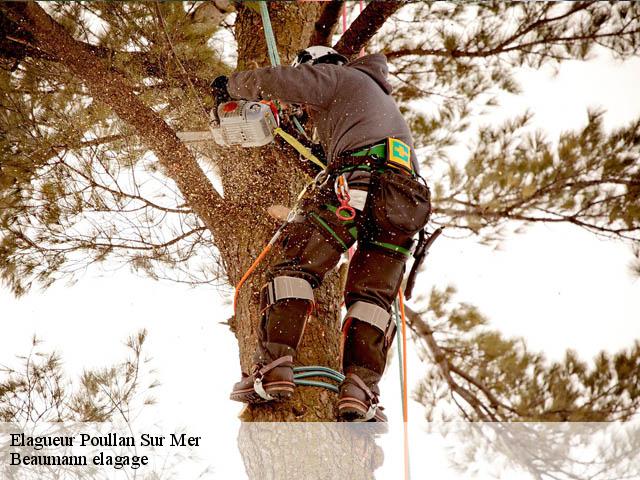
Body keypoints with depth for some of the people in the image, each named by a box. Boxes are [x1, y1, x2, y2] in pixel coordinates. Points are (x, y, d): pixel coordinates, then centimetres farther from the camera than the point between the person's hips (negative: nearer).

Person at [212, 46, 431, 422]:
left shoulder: (337, 76, 19)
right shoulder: (384, 99, 43)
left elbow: (274, 81, 11)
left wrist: (232, 85, 27)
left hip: (359, 178, -7)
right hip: (406, 199, 7)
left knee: (298, 264, -5)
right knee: (373, 296, 6)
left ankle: (273, 367, -19)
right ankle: (360, 388, -11)